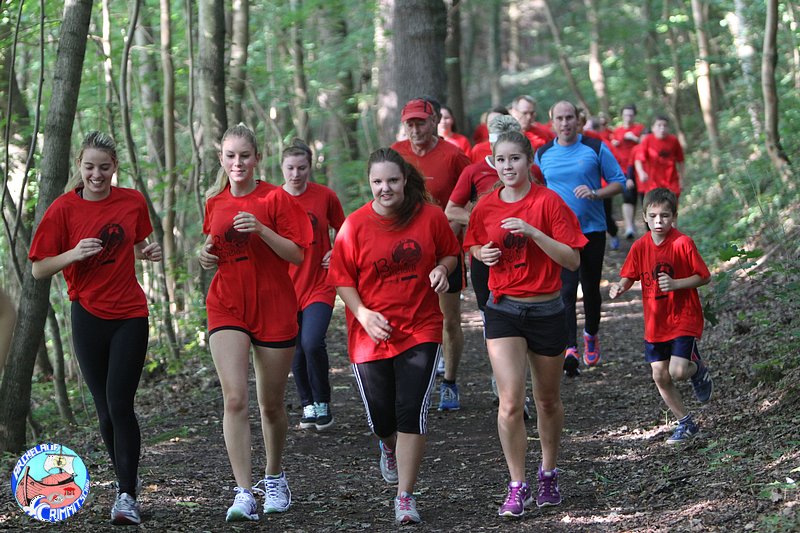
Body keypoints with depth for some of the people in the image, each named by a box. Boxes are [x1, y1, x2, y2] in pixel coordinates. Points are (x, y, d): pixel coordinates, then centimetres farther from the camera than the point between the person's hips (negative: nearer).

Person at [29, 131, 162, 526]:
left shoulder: (133, 202, 0)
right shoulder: (64, 208, -6)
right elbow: (39, 270, -4)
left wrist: (147, 253, -2)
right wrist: (74, 254, -21)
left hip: (130, 316, 0)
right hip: (89, 317, 0)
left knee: (120, 403, -12)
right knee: (105, 409, 7)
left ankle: (127, 496, -9)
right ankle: (127, 478, 28)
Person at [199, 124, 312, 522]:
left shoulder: (276, 199, -5)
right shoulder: (215, 202, 8)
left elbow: (297, 255, -10)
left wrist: (261, 230, -23)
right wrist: (207, 255, 1)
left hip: (274, 309, -2)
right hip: (227, 307, 2)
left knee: (271, 404, 9)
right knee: (235, 400, -14)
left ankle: (274, 479, 32)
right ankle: (244, 493, -15)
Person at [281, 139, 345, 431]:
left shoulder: (325, 196, -4)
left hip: (319, 285, -2)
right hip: (286, 286, 2)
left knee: (312, 342, -20)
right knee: (296, 351, 8)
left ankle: (323, 403, 0)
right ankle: (308, 406, 27)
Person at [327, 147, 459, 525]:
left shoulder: (430, 216, -4)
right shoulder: (355, 225, -6)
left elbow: (449, 253, 12)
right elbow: (342, 279, -1)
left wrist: (442, 269, -10)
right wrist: (363, 314, -15)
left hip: (420, 329, -1)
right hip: (371, 333, 1)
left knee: (412, 412, -11)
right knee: (381, 418, 9)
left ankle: (405, 497, -1)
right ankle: (390, 447, 48)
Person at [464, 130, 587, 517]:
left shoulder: (549, 202, -9)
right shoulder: (486, 207, 0)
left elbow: (572, 260, -13)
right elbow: (474, 245, 19)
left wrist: (533, 233, -23)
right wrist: (483, 253, -4)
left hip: (546, 310, -1)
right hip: (503, 310, 1)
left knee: (548, 400, 13)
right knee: (510, 402, -12)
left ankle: (548, 474, 34)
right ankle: (517, 487, -2)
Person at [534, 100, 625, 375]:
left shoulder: (596, 148, -1)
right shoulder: (543, 154, 5)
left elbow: (618, 181, 2)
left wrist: (595, 193, -16)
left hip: (592, 229, 0)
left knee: (591, 288, 11)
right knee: (566, 290, -13)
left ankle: (591, 335, 36)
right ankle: (570, 350, -21)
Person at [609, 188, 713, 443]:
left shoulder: (683, 243, -14)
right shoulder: (640, 247, -2)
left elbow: (704, 277, -10)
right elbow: (629, 276, 5)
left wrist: (675, 284, -24)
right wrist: (620, 287, -18)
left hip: (684, 319, -5)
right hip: (655, 323, 5)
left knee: (678, 371, -18)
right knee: (660, 377, 4)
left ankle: (698, 369, 19)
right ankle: (685, 424, 22)